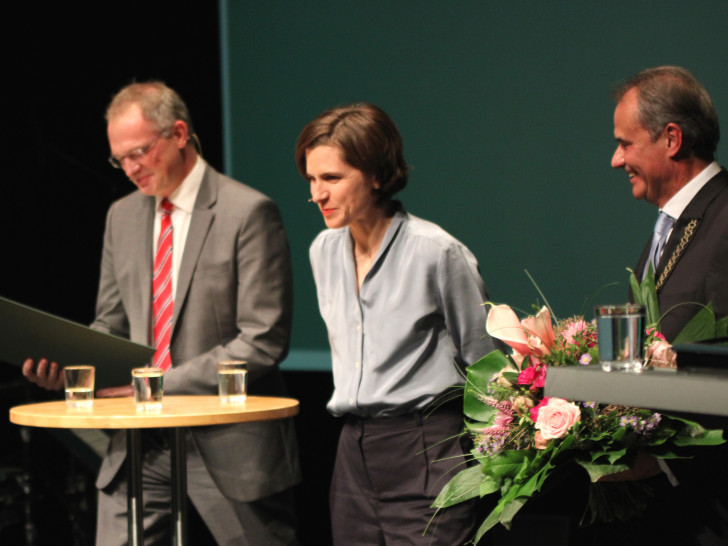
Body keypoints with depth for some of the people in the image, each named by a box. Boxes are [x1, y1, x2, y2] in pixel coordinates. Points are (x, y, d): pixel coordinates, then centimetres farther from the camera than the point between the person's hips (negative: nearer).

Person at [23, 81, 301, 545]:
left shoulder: (248, 213, -9)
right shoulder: (123, 216, 13)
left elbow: (263, 341, -14)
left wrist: (164, 382, -18)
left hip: (230, 443, -5)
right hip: (142, 445, 5)